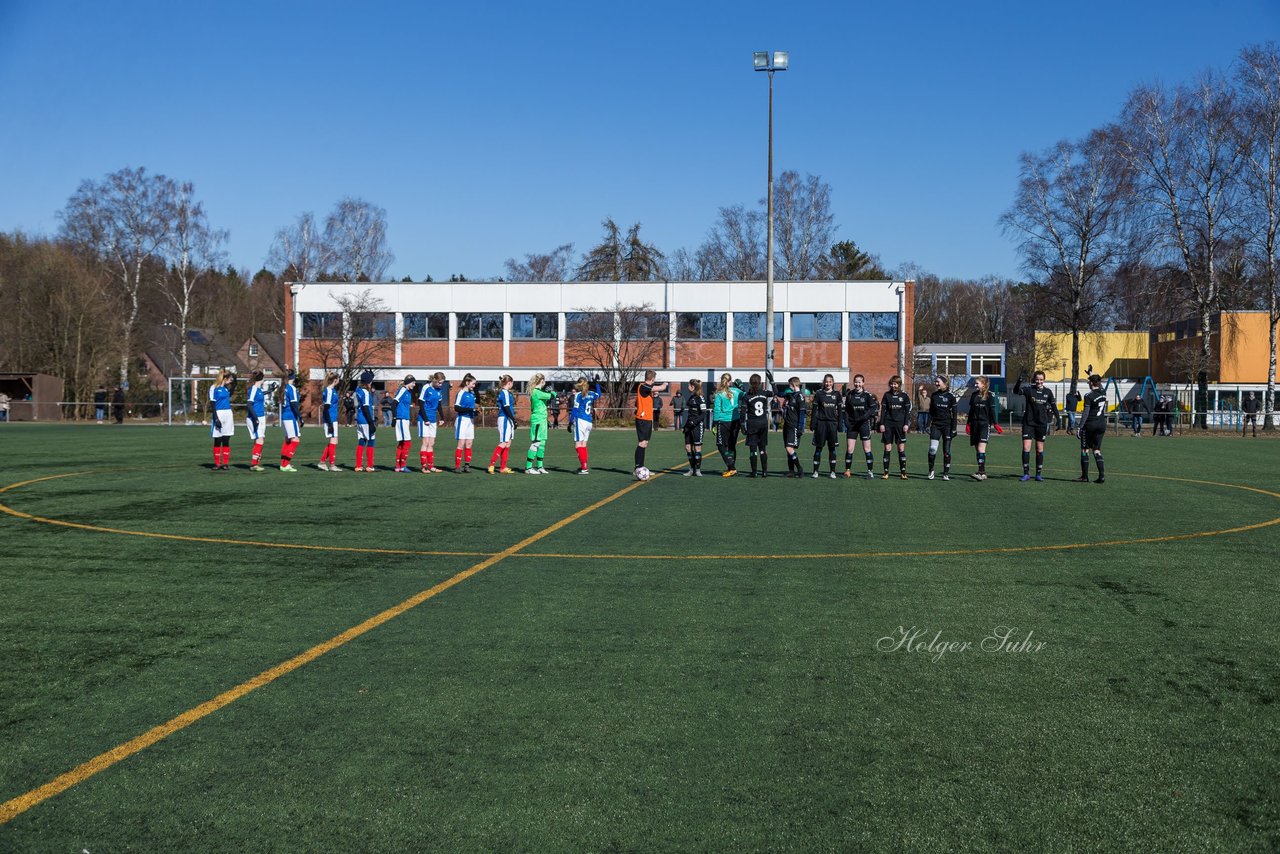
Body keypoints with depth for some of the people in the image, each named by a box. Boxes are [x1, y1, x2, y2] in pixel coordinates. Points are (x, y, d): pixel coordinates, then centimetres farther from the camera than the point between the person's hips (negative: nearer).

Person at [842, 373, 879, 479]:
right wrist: (846, 422, -2)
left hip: (864, 423, -3)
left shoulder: (867, 395, -4)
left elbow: (873, 408, -7)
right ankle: (847, 470, 9)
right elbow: (846, 410, 10)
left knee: (867, 449, -2)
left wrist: (865, 417, -21)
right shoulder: (849, 395, 6)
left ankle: (870, 471, 5)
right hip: (852, 424, 3)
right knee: (849, 449, -1)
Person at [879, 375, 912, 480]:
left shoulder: (904, 396, 4)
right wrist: (881, 424, 0)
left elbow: (907, 411, 4)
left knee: (901, 448, -2)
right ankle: (886, 472, 3)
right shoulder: (887, 395, 7)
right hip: (888, 424, 1)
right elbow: (883, 410, 7)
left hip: (900, 424, -1)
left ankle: (903, 472, 2)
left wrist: (906, 424, -5)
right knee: (887, 448, 0)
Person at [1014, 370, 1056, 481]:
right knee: (1026, 448, -7)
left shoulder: (1048, 392, 1)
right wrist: (1019, 381, -43)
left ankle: (1039, 473, 17)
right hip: (1028, 422, -2)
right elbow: (1016, 391, -25)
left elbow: (1053, 405, 11)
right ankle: (1026, 474, 0)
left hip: (1042, 423, 2)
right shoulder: (1029, 389, -7)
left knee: (1040, 449, 8)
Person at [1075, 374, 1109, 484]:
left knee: (1085, 450, 5)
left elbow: (1085, 413, -15)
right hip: (1102, 424, 6)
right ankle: (1101, 475, -2)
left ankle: (1084, 476, 7)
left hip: (1090, 425, -6)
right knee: (1097, 450, 10)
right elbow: (1100, 386, 30)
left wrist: (1080, 427, -11)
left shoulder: (1089, 396, -13)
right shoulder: (1103, 393, 5)